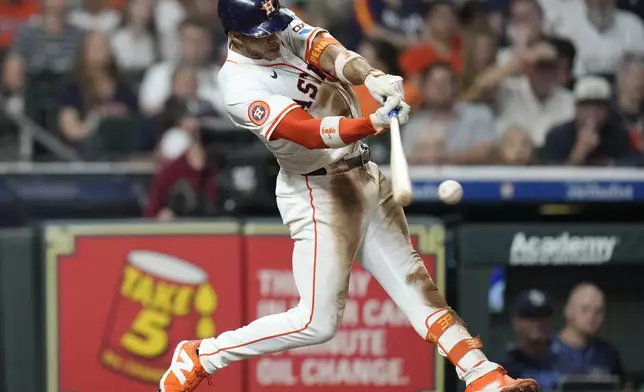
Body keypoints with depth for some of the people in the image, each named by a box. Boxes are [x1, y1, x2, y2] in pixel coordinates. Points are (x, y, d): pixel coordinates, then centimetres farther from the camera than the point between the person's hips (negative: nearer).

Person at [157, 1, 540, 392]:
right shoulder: (242, 88, -22)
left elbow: (327, 50, -18)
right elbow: (311, 133, -32)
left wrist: (371, 77, -39)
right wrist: (375, 122, -47)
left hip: (365, 177, 8)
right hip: (319, 194, -8)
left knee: (414, 282, 6)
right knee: (317, 322, -7)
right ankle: (198, 357, 6)